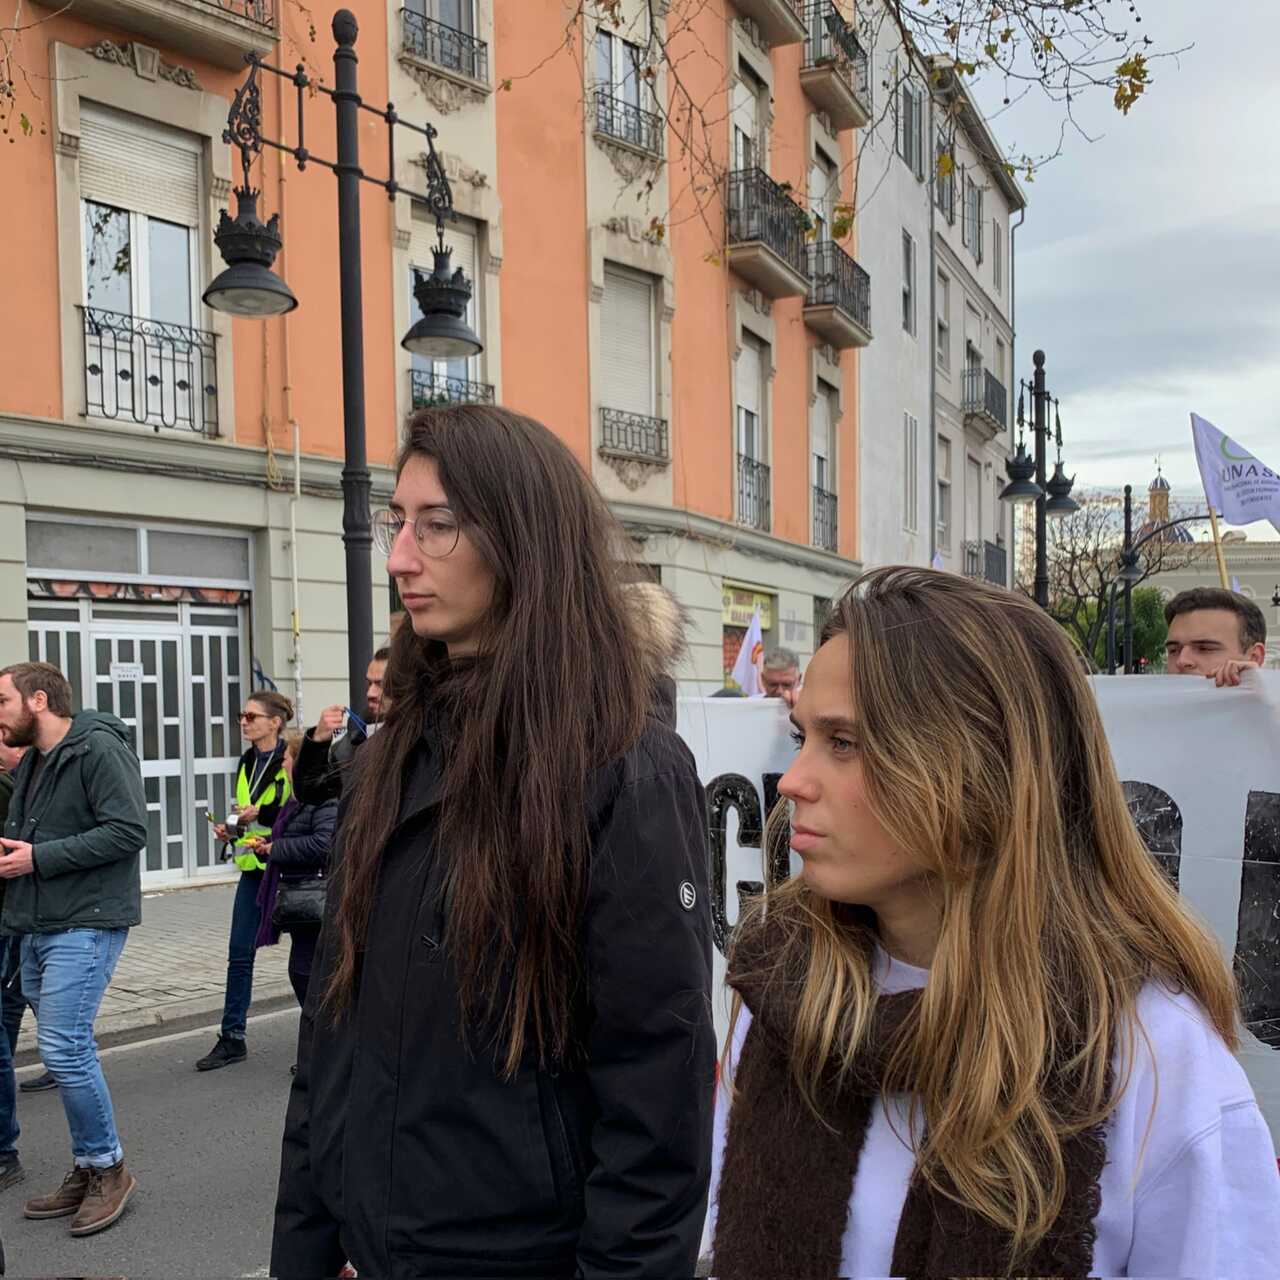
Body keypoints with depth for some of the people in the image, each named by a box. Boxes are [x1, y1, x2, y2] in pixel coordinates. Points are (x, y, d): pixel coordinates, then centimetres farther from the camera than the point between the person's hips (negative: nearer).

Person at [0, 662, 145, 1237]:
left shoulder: (99, 748, -12)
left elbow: (128, 830, -20)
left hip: (85, 924, -9)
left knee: (63, 1048, -12)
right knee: (68, 1049, 12)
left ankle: (108, 1168, 5)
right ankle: (88, 1172, 22)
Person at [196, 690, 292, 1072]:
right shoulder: (247, 761, 13)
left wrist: (260, 813, -21)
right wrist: (231, 827, 7)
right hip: (252, 865, 8)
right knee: (239, 952, 8)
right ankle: (232, 1037, 16)